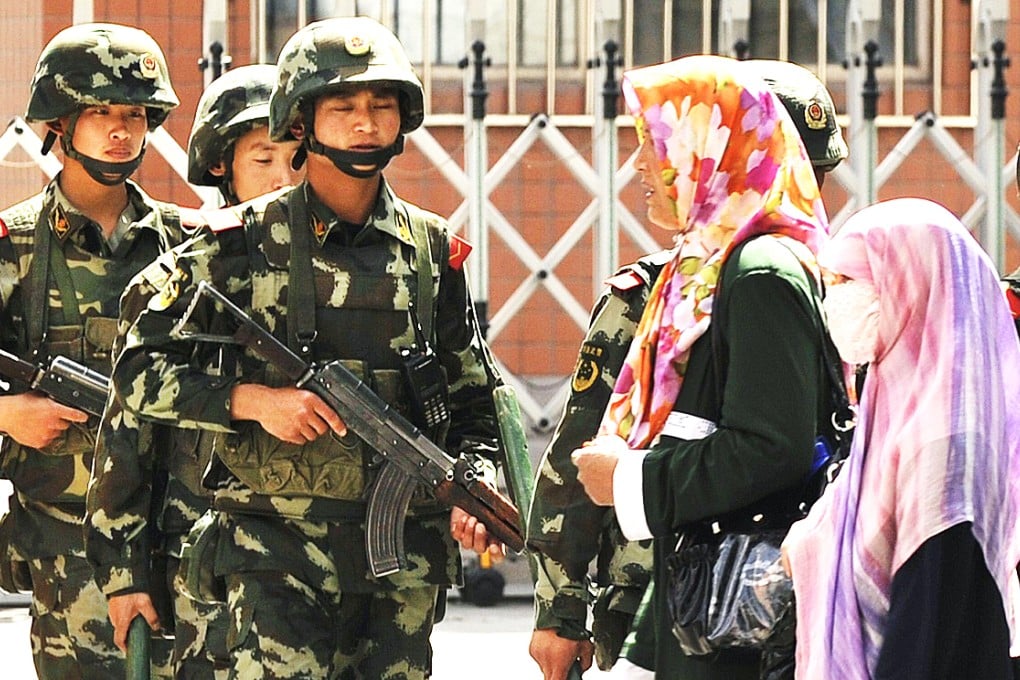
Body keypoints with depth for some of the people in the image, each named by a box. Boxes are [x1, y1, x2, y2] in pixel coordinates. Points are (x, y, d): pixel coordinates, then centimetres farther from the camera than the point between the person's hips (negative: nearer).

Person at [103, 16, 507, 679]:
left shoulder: (432, 250, 9)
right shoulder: (242, 245, 0)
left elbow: (471, 401, 15)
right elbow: (141, 373, 0)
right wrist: (257, 399, -12)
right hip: (280, 548, -3)